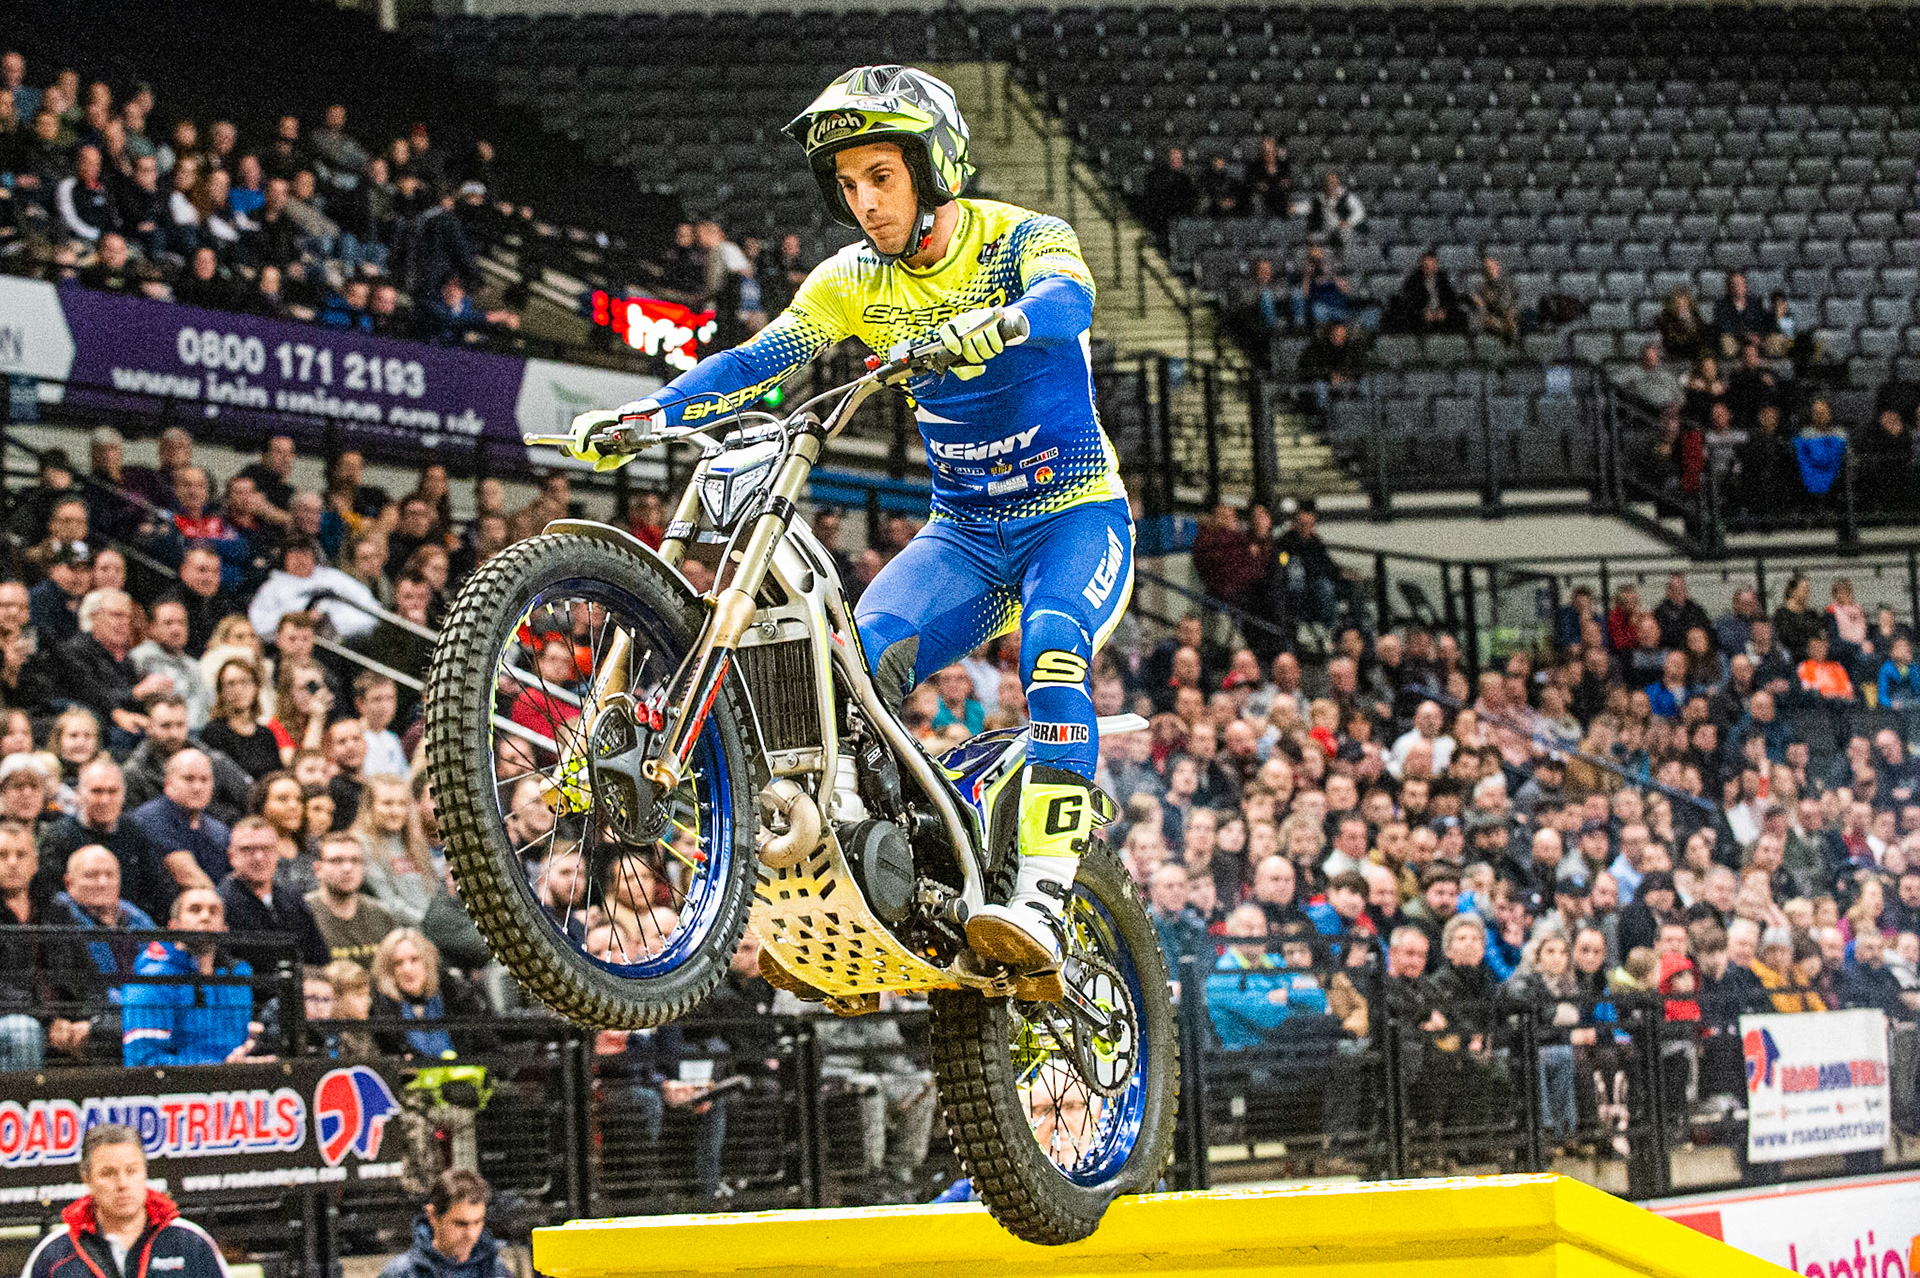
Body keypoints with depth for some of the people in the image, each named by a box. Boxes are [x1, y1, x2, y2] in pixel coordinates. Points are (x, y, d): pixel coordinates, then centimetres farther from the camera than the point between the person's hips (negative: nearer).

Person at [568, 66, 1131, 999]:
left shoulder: (1023, 240, -11)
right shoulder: (855, 281, 2)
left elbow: (1066, 299, -34)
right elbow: (756, 361, -10)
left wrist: (991, 325, -58)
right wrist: (637, 417, -26)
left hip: (1076, 516, -4)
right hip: (962, 531, 4)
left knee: (1052, 645, -34)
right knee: (861, 661, -23)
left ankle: (1041, 909, -42)